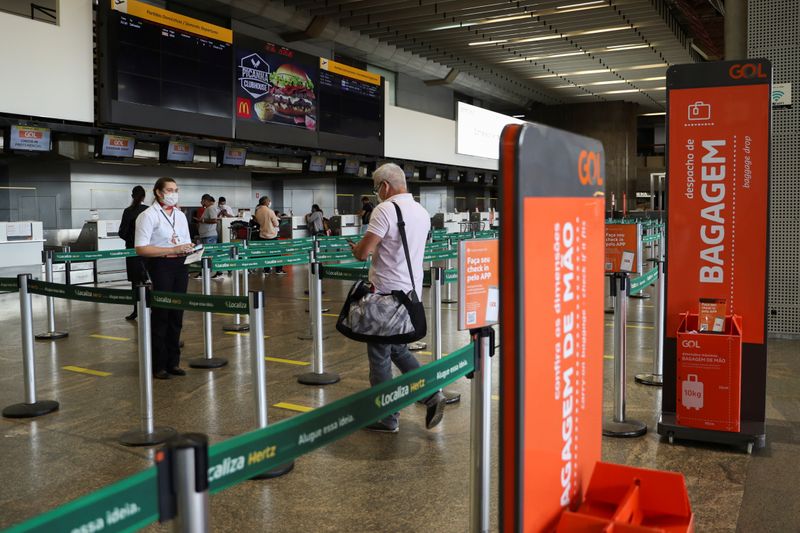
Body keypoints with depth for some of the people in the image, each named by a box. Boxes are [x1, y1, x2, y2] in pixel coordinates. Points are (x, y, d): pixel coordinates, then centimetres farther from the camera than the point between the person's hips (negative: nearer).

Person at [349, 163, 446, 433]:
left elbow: (362, 253, -19)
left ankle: (386, 418, 13)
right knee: (398, 349, 22)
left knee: (380, 355, 4)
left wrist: (357, 247, 4)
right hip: (412, 291, 8)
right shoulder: (422, 212, 10)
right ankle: (431, 394, 11)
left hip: (387, 293, -8)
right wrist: (369, 248, 22)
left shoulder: (386, 210, -16)